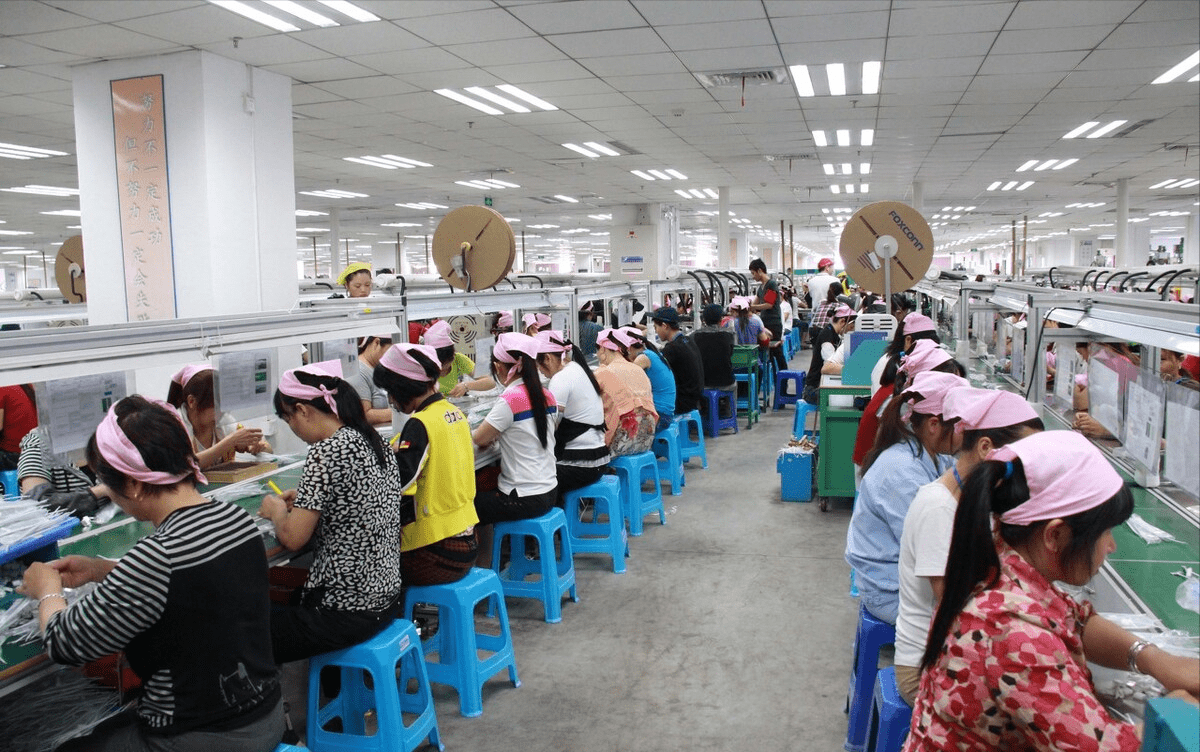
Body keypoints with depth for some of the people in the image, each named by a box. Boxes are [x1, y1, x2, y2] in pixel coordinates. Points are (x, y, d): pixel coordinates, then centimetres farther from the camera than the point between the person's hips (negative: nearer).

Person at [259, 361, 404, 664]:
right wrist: (304, 500, 13)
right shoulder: (373, 441, 5)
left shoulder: (327, 451, -20)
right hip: (385, 595, 9)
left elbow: (293, 538, -18)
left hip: (347, 611, -9)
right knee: (293, 598, 33)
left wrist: (276, 510, 1)